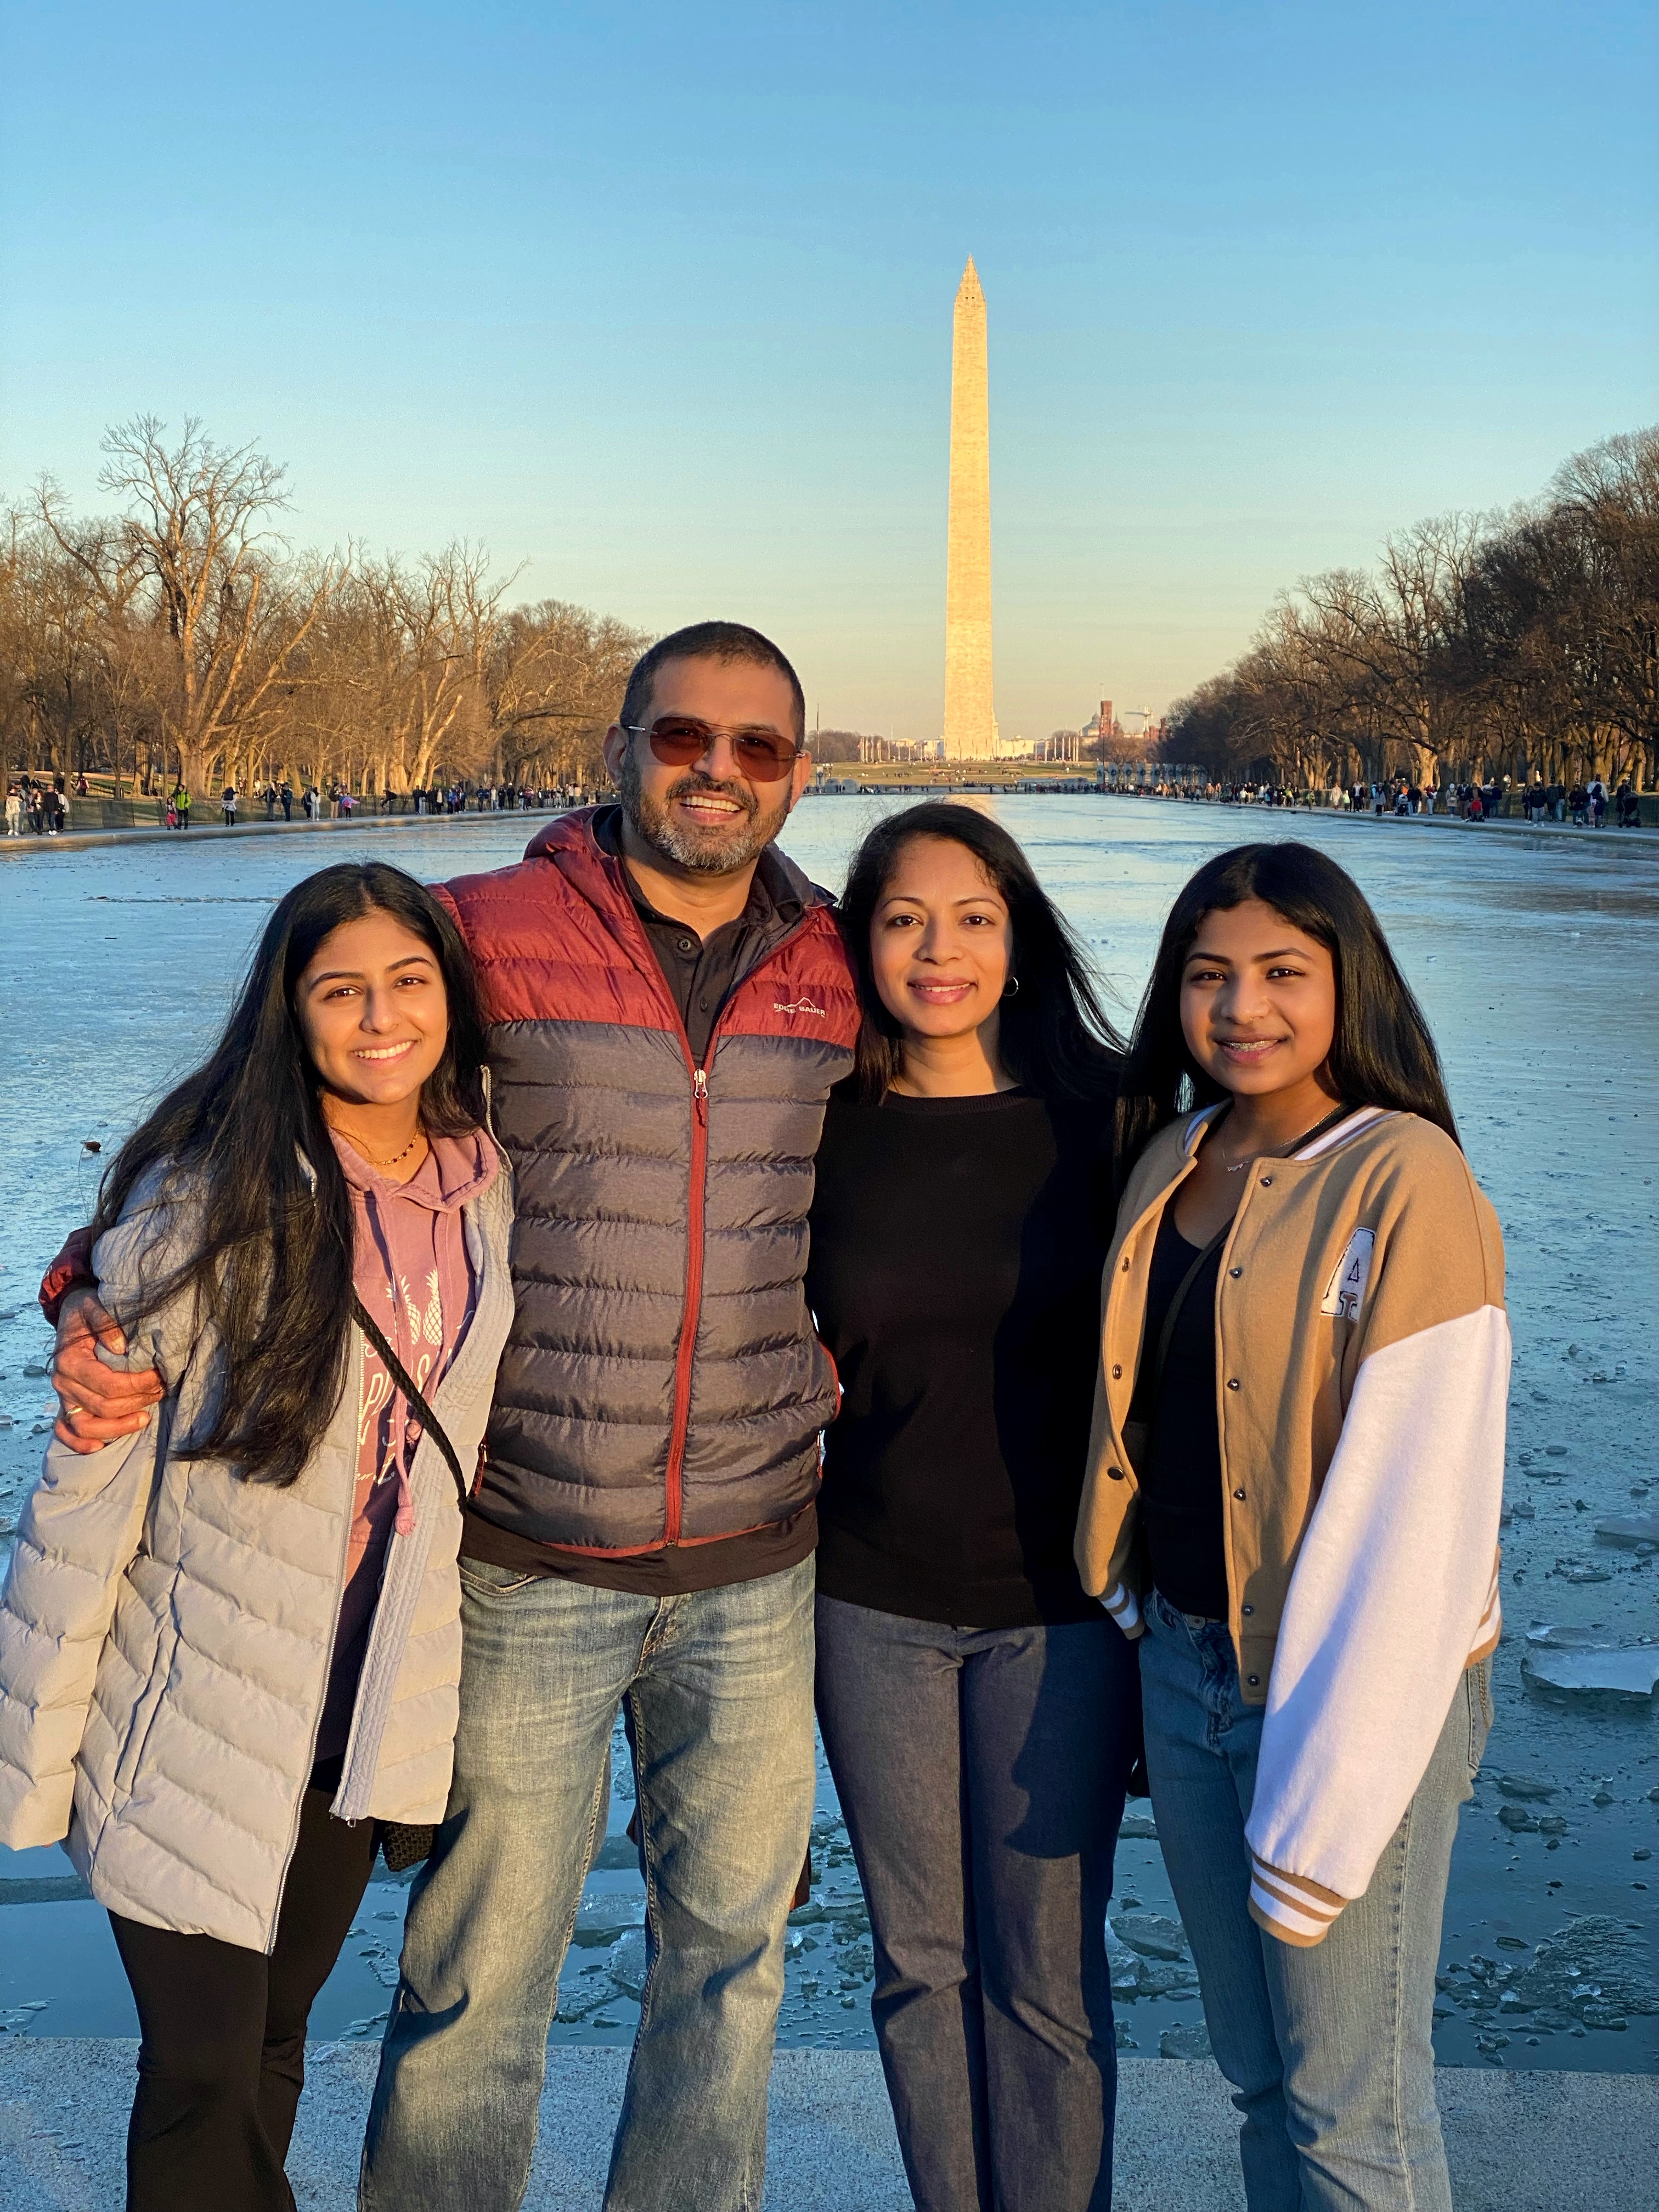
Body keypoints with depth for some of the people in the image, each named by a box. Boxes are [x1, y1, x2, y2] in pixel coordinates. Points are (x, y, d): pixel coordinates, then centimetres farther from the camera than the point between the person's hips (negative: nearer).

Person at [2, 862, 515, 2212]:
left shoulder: (487, 1190, 0)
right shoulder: (210, 1199, -17)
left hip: (363, 1717, 4)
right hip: (199, 1713, -4)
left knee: (275, 2036, 19)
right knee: (204, 2073, 6)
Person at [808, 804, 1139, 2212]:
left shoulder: (1098, 1118, -6)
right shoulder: (823, 1127, -1)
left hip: (1058, 1601, -2)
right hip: (873, 1603, 2)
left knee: (1046, 1974, 7)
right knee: (919, 1960, 15)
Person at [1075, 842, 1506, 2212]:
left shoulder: (1405, 1184, -15)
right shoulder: (1173, 1159, 6)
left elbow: (1417, 1512, -18)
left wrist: (1323, 1803, -18)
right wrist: (1142, 1628, 9)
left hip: (1359, 1688, -6)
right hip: (1183, 1667, 6)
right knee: (1257, 2074, 19)